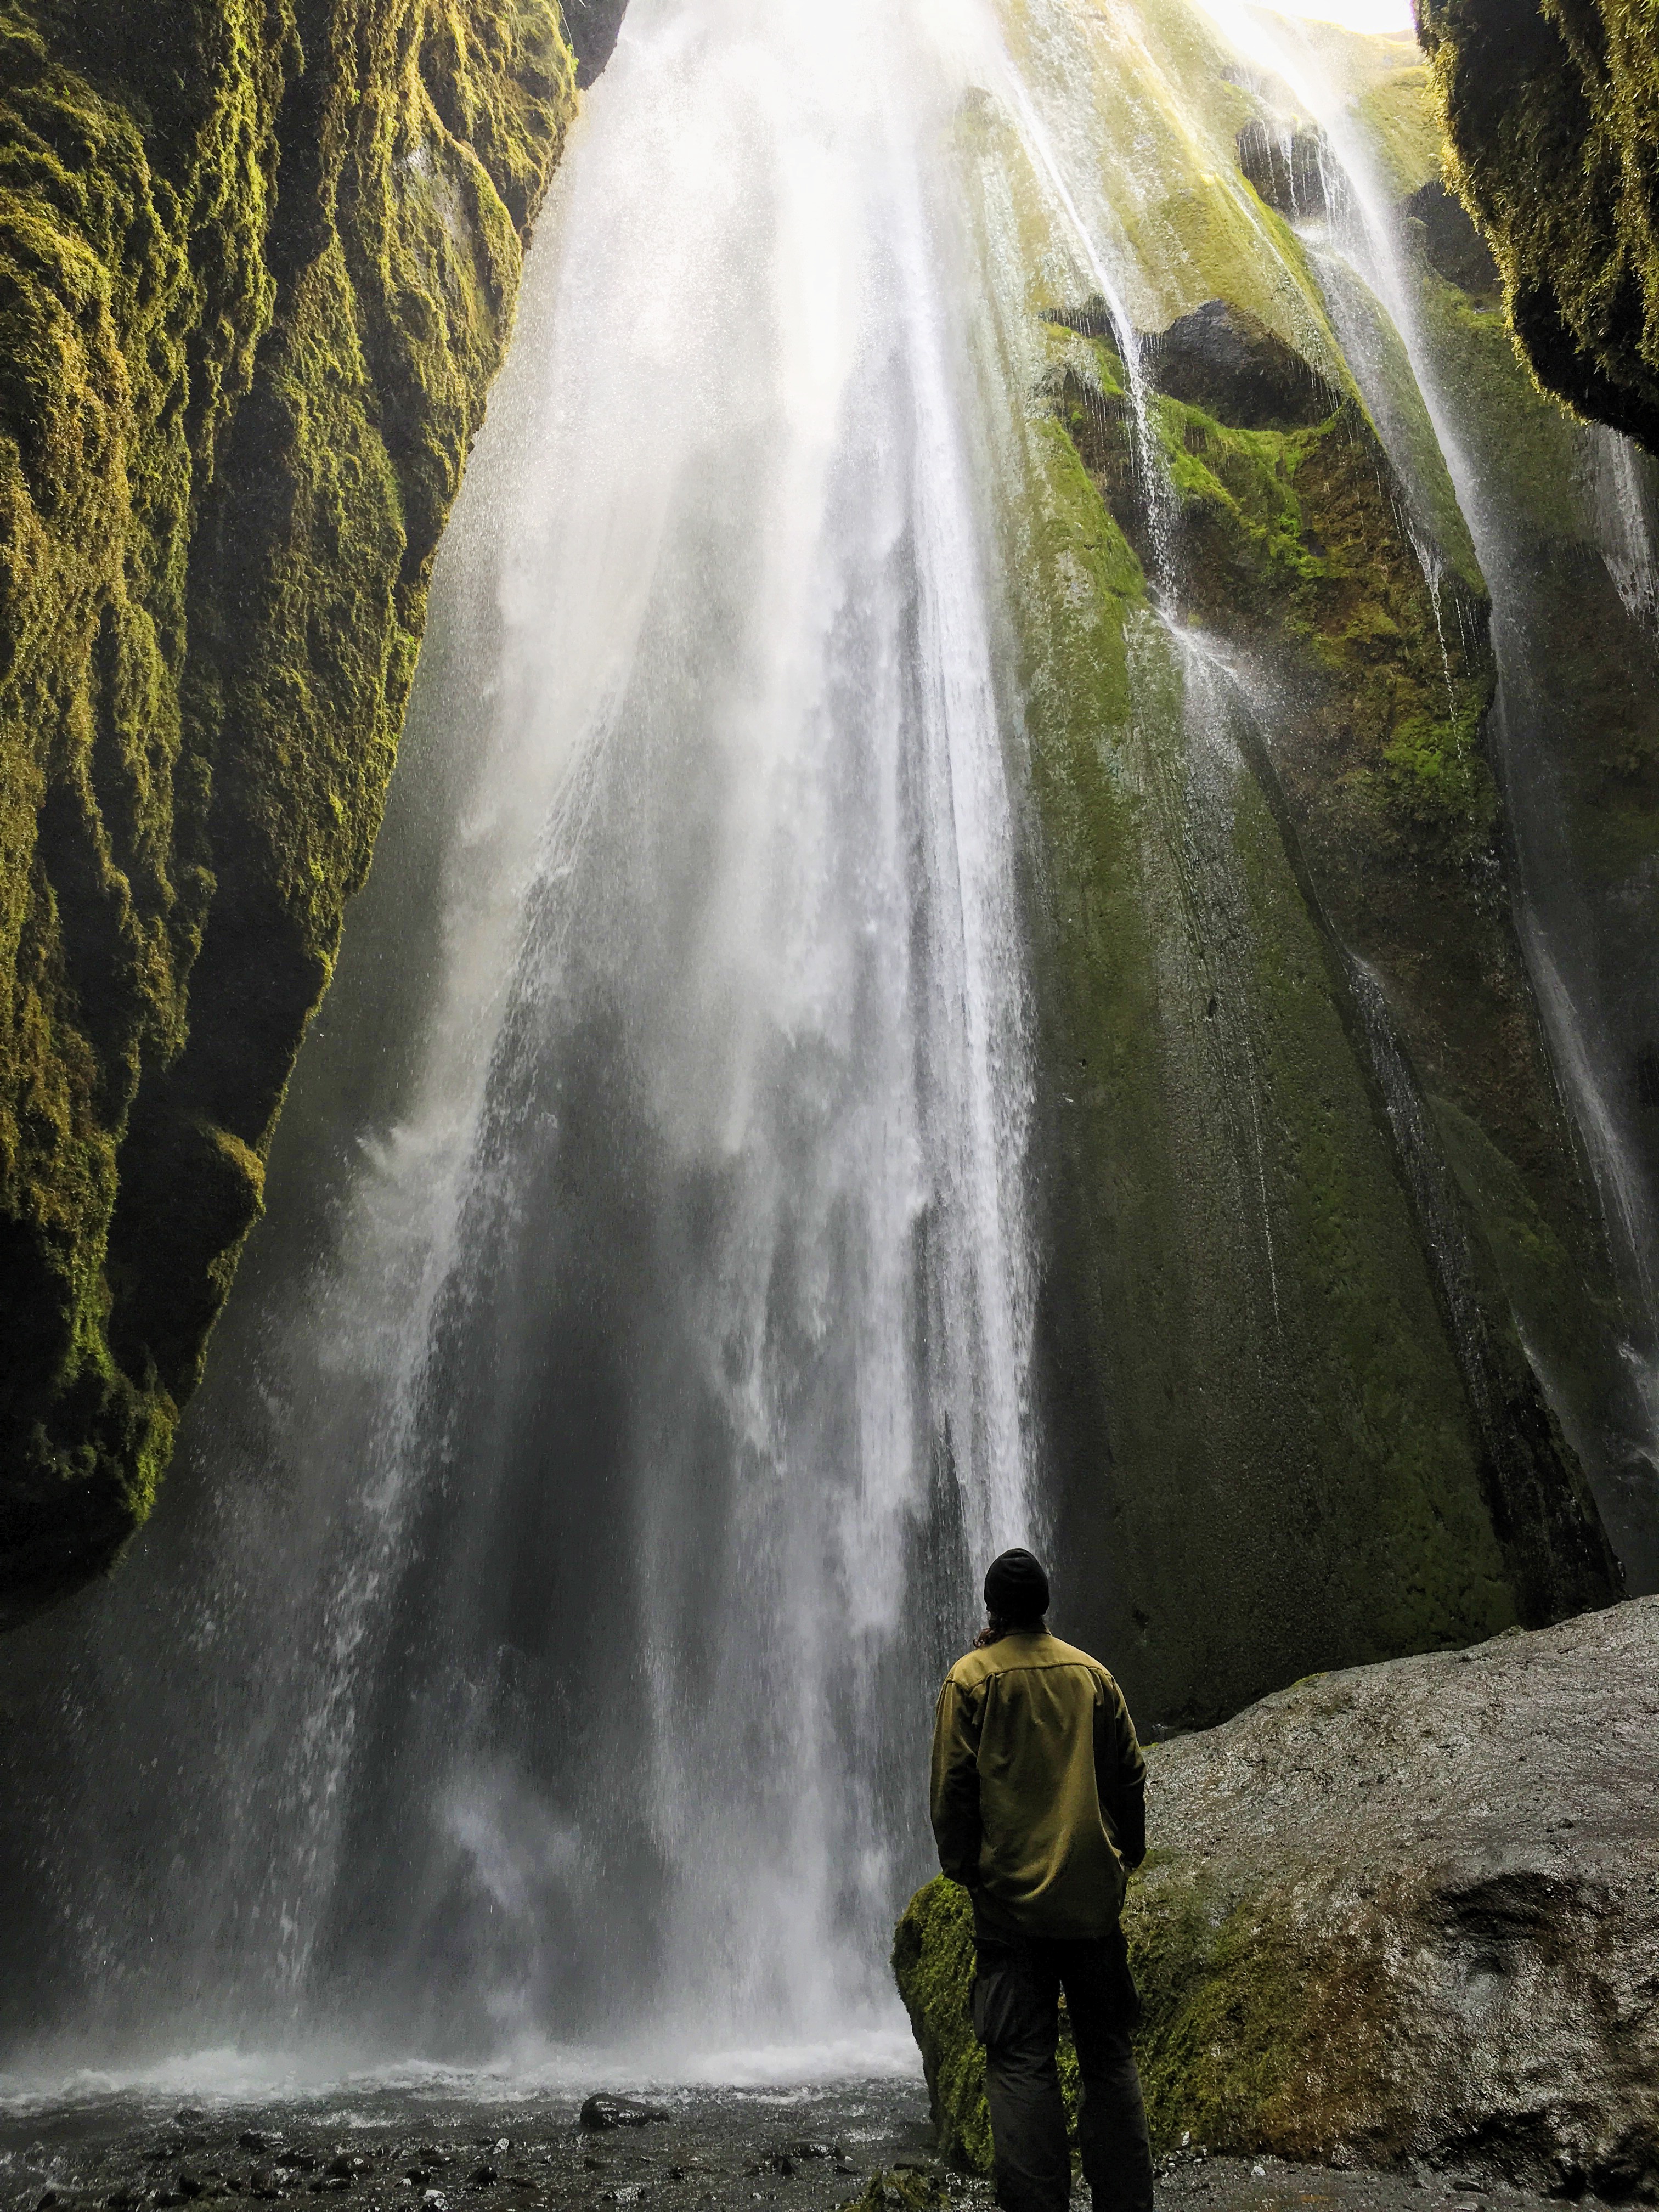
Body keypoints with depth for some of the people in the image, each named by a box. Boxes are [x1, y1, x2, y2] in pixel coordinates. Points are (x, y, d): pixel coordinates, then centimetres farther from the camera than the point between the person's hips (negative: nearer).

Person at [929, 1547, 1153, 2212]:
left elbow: (953, 1787, -6)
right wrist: (1126, 1853, 18)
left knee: (1021, 2061, 1)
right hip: (1094, 1892, 3)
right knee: (1108, 2056, 13)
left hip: (1011, 1892, -3)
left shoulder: (971, 1677, -4)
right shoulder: (1091, 1673, 5)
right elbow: (1130, 1775, 8)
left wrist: (961, 1867, 5)